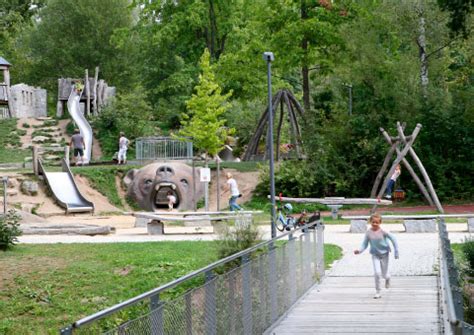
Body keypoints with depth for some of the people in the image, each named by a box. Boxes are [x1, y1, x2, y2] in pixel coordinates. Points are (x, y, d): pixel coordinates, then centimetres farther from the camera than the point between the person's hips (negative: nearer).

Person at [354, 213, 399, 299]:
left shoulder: (383, 231, -17)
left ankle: (387, 278, 49)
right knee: (377, 273, -14)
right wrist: (359, 250, -25)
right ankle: (377, 292, 1)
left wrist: (396, 252, -7)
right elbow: (364, 244, -5)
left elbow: (393, 239, -9)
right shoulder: (368, 233, -11)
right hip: (375, 255, 1)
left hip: (384, 254, -1)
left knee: (384, 274, 10)